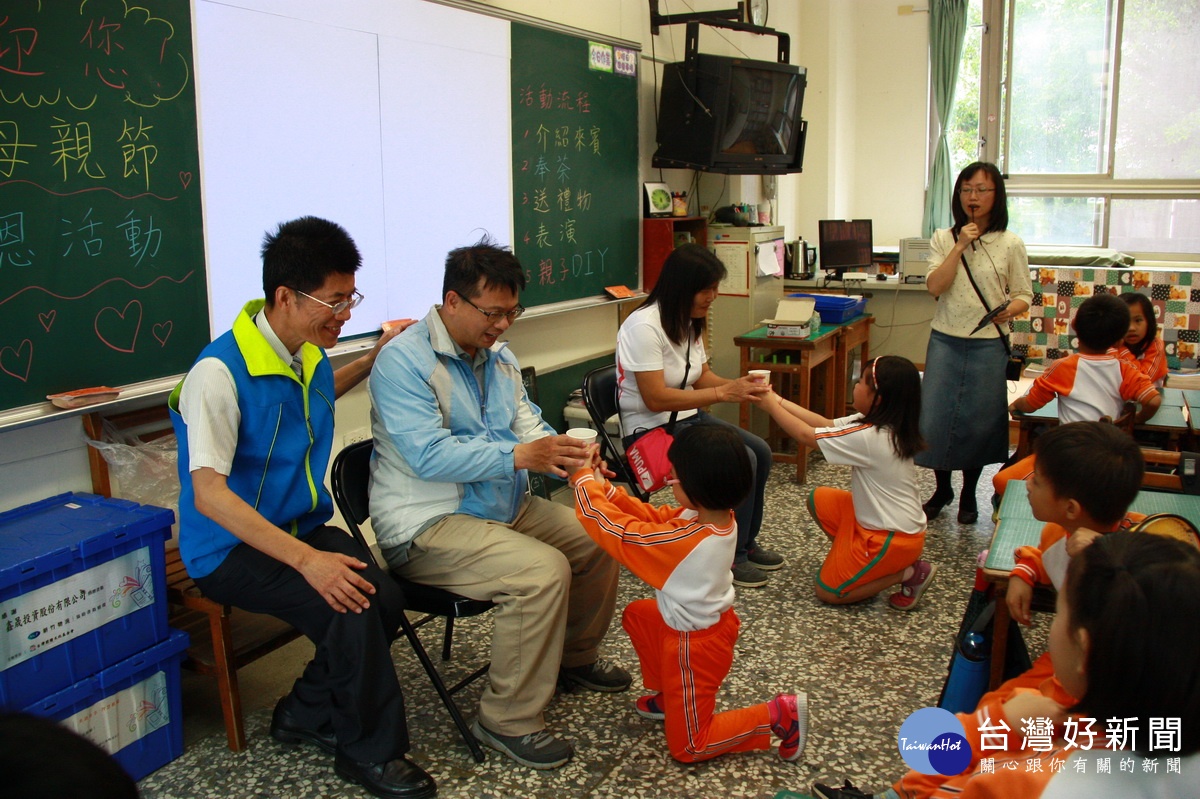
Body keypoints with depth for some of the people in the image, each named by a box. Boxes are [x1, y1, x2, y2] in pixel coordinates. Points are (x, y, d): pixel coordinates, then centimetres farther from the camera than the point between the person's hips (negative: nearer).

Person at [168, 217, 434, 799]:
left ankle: (307, 713, 5)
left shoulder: (309, 355, 4)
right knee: (349, 609, -29)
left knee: (384, 596, -21)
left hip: (302, 526, 7)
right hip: (232, 547, -7)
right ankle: (371, 751, -5)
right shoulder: (220, 373, -22)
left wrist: (376, 356, 15)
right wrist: (306, 559, -34)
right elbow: (209, 494, -27)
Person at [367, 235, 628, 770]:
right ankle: (509, 721, -13)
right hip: (428, 525, -9)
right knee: (542, 570, -28)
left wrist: (567, 458, -14)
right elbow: (428, 455, -26)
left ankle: (574, 655, 27)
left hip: (506, 507, 9)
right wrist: (520, 455, -32)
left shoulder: (499, 357, 11)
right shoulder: (403, 361, -17)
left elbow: (529, 426, 9)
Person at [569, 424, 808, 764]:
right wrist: (605, 488, -6)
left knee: (688, 746, 8)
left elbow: (612, 528, -27)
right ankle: (668, 694, 31)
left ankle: (777, 715, 2)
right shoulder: (721, 518, -12)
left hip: (695, 643, -8)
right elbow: (655, 518, -2)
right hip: (712, 621, 8)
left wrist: (584, 480, -13)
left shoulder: (684, 540, -36)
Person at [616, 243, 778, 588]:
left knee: (761, 451, -1)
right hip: (651, 429, -9)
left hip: (687, 418, 9)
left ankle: (746, 542, 15)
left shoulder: (689, 321, 5)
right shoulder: (644, 326, -23)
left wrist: (738, 384, -9)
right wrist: (723, 393, -28)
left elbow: (702, 377, 12)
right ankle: (731, 556, -3)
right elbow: (656, 399, -27)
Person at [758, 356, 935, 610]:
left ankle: (910, 572, 1)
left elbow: (807, 435, -20)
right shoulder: (885, 425, -2)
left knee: (827, 590, 2)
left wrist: (771, 406, -6)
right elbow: (826, 425, 4)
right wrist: (778, 400, 2)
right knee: (819, 500, 13)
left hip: (893, 538, -9)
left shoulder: (869, 437, -27)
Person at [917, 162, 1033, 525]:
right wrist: (961, 245, -14)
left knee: (979, 421, 6)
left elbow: (1024, 295, 4)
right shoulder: (943, 239, 4)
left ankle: (968, 495, 26)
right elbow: (935, 286, -9)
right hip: (945, 341, 2)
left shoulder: (1010, 244, 0)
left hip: (988, 345, -1)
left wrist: (1010, 310, -18)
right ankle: (942, 489, 24)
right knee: (935, 416, 3)